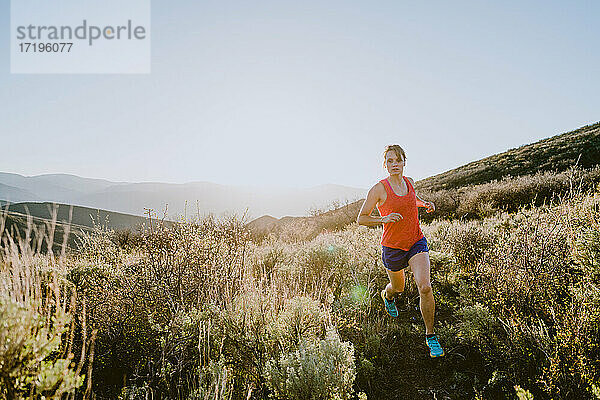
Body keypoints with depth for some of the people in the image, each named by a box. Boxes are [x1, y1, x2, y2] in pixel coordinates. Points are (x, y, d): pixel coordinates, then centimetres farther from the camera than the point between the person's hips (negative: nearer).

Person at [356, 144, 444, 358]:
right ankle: (387, 295, 59)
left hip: (417, 242, 3)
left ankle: (431, 336, 6)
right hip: (392, 247, -2)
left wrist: (425, 203, 5)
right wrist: (384, 219, -25)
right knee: (398, 288, 18)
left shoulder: (409, 182, 1)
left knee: (425, 288, -15)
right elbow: (361, 219, -9)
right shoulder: (379, 189, -14)